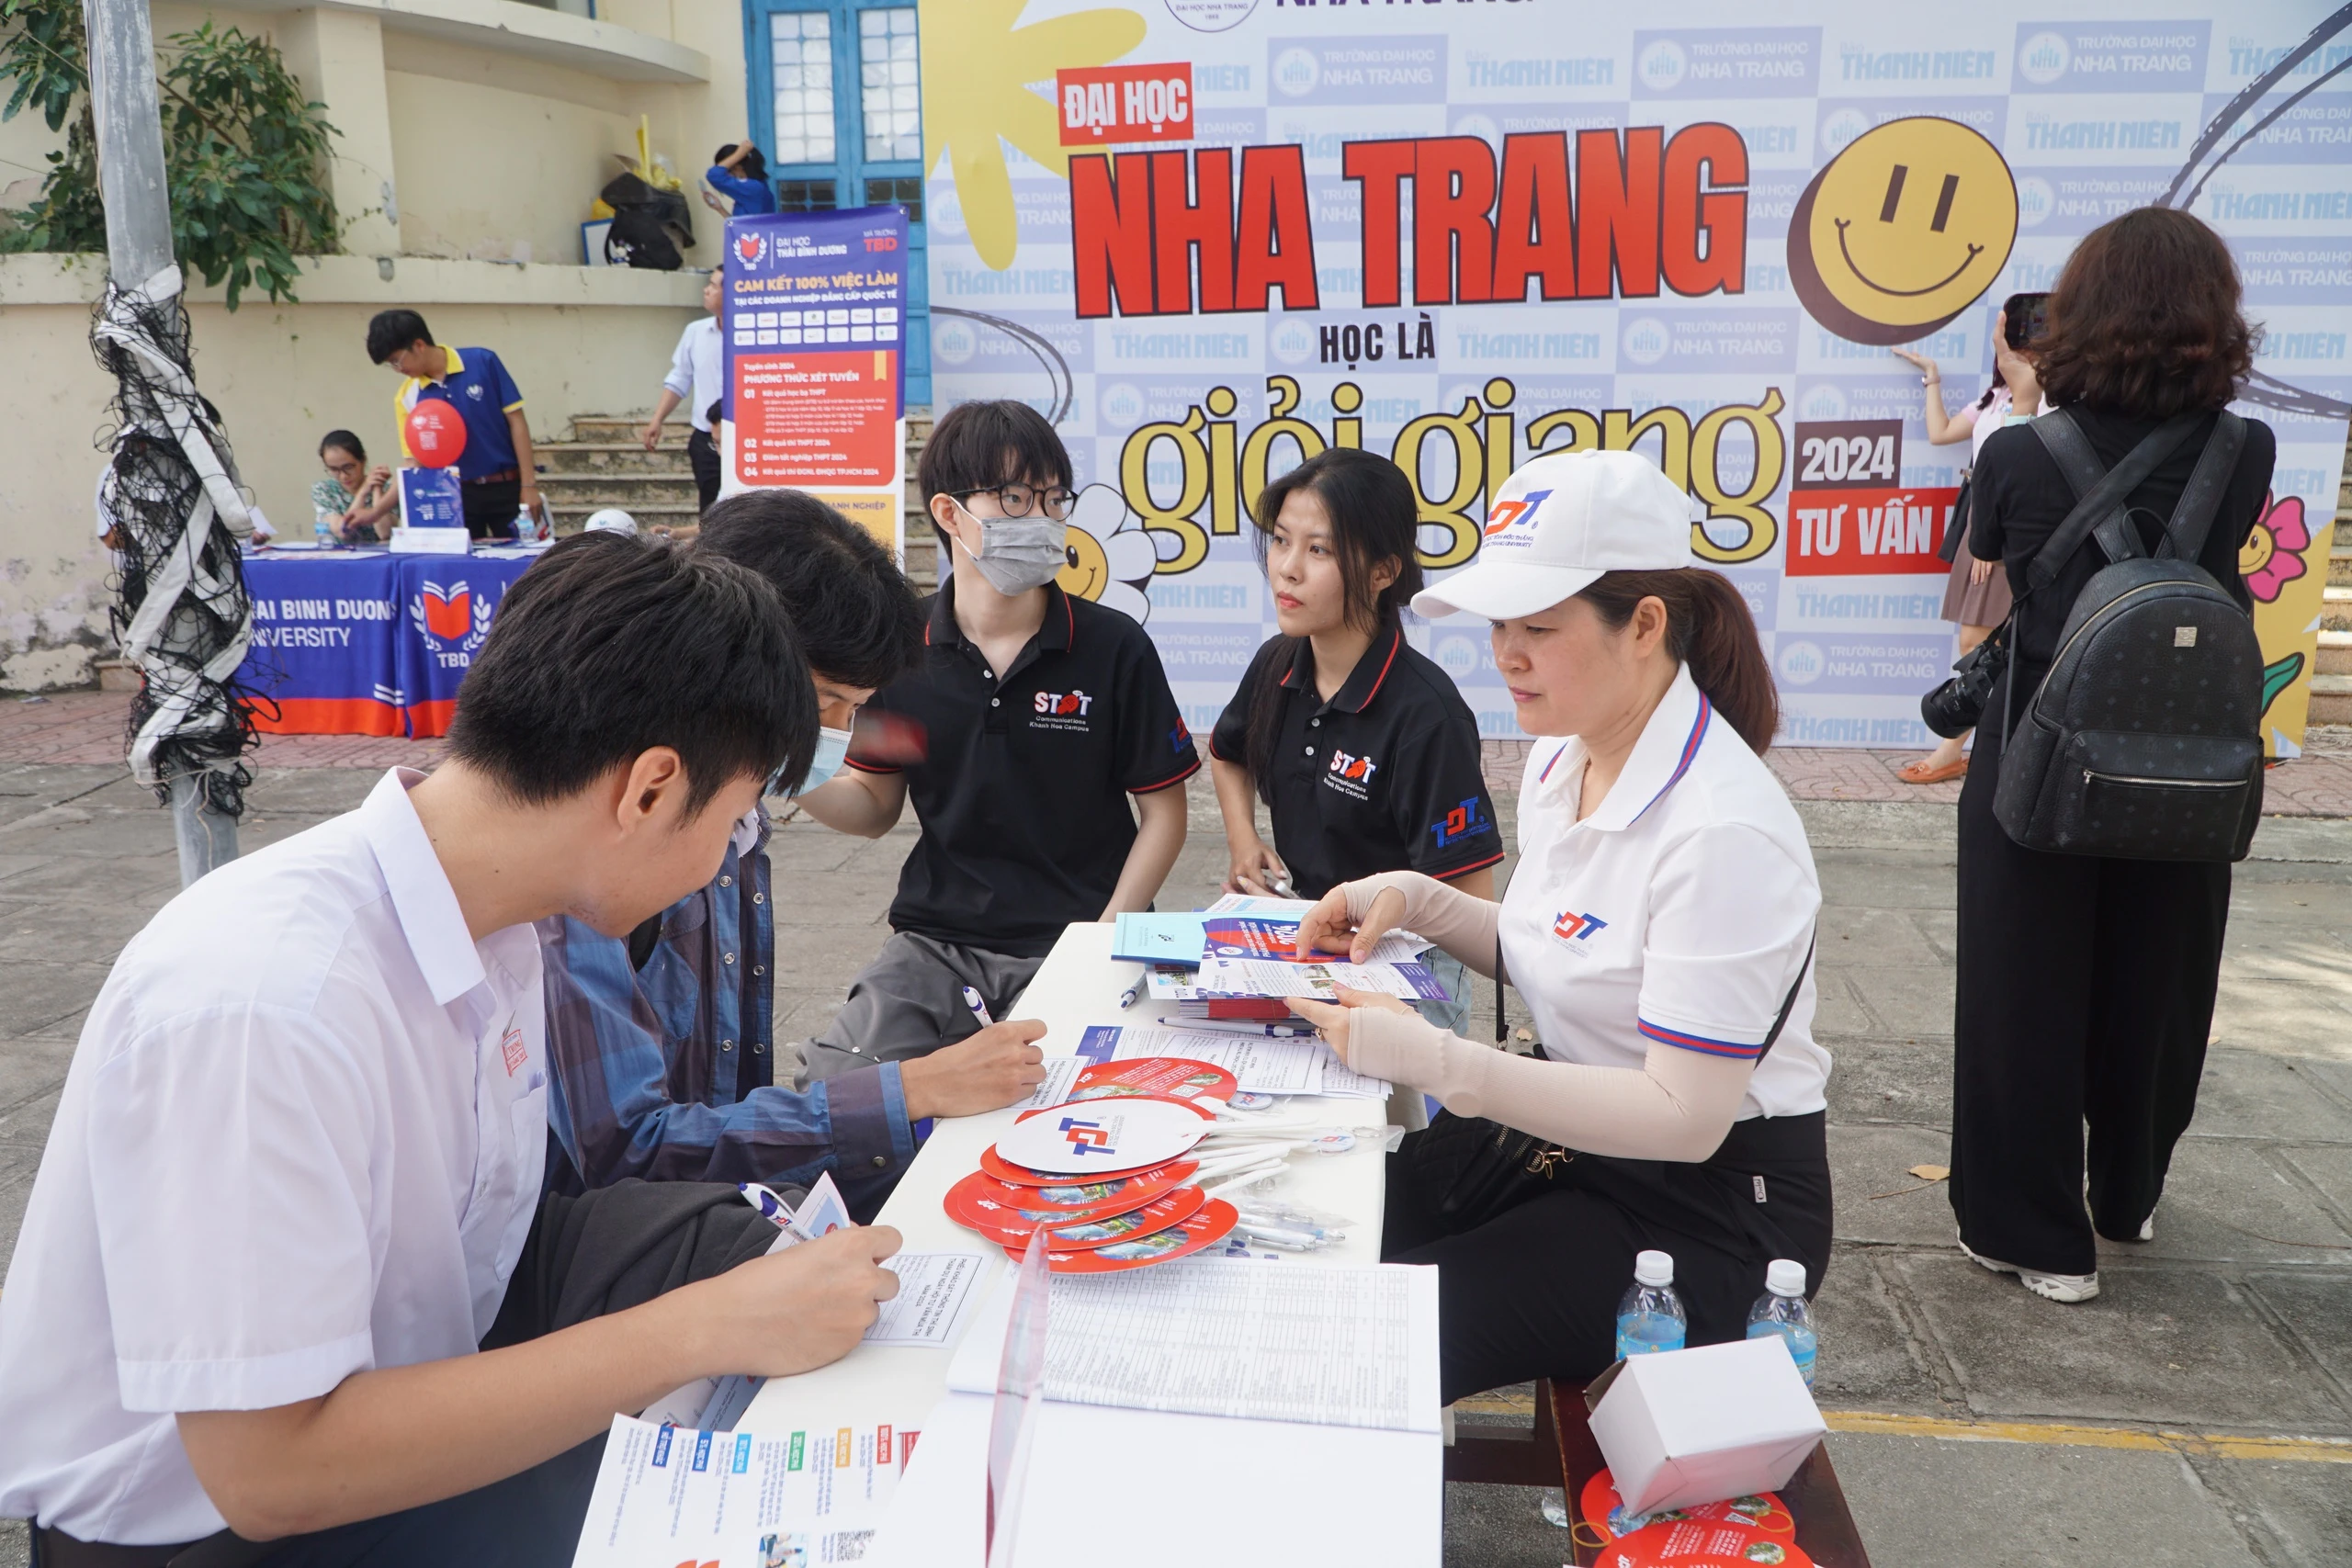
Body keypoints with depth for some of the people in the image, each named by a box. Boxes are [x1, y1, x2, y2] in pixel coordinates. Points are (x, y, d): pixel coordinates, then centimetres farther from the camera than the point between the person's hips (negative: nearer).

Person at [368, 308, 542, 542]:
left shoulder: (482, 362, -7)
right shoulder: (407, 398, 0)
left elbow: (516, 422, -5)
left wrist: (529, 485, -10)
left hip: (507, 488, -2)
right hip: (457, 495, 2)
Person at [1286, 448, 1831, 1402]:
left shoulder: (1723, 830, -27)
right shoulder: (1559, 759, 1)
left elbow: (1684, 1115, -26)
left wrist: (1432, 1060, -31)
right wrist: (1417, 900, -3)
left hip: (1708, 1207, -8)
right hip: (1567, 1133, 8)